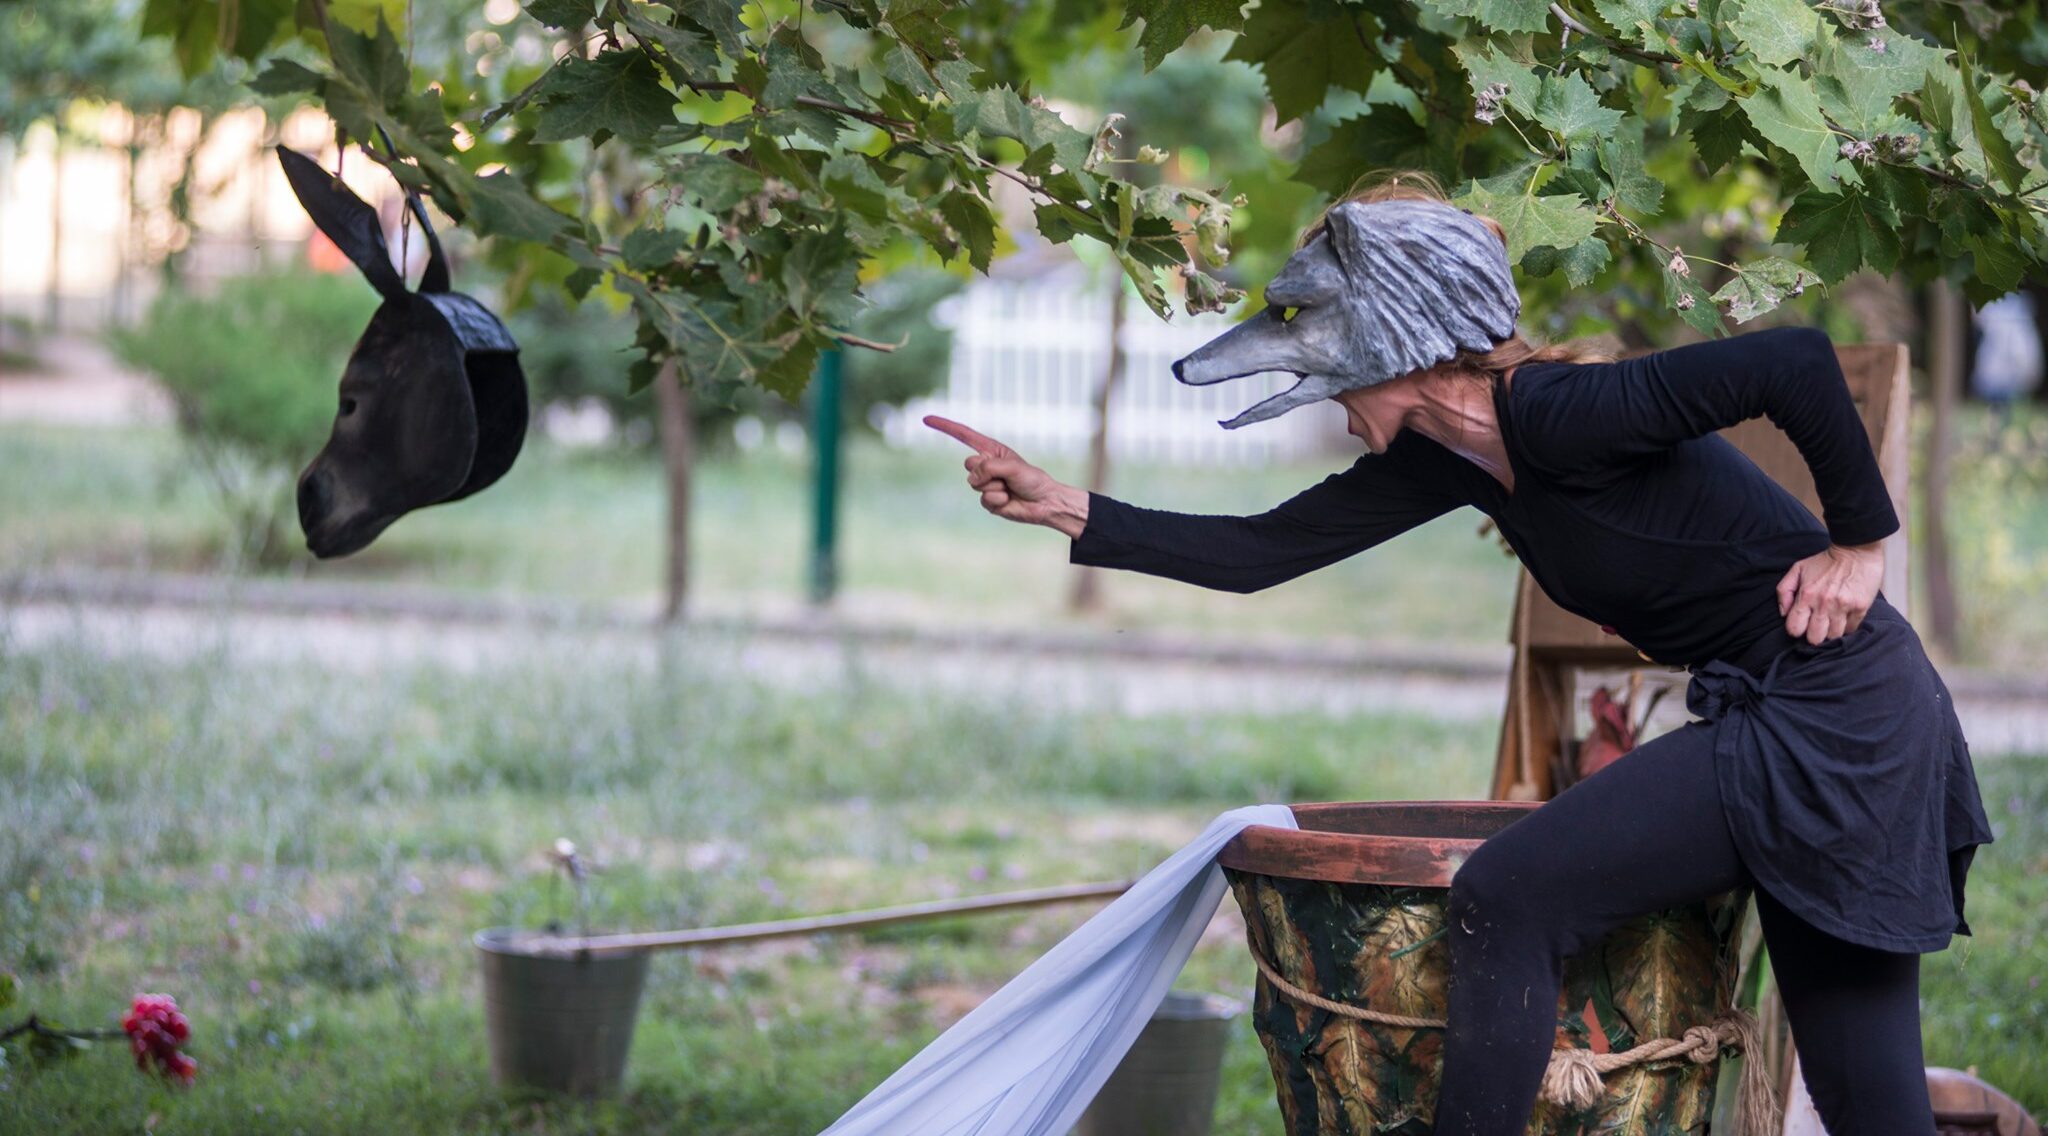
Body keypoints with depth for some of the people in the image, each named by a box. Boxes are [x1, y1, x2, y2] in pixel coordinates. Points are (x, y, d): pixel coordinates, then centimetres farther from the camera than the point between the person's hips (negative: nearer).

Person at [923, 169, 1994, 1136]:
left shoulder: (1559, 414, -19)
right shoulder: (1452, 457, 8)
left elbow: (1797, 358, -25)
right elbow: (1262, 553, 11)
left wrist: (1859, 543, -16)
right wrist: (1064, 509, 7)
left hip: (1828, 714, -9)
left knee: (1506, 896, -11)